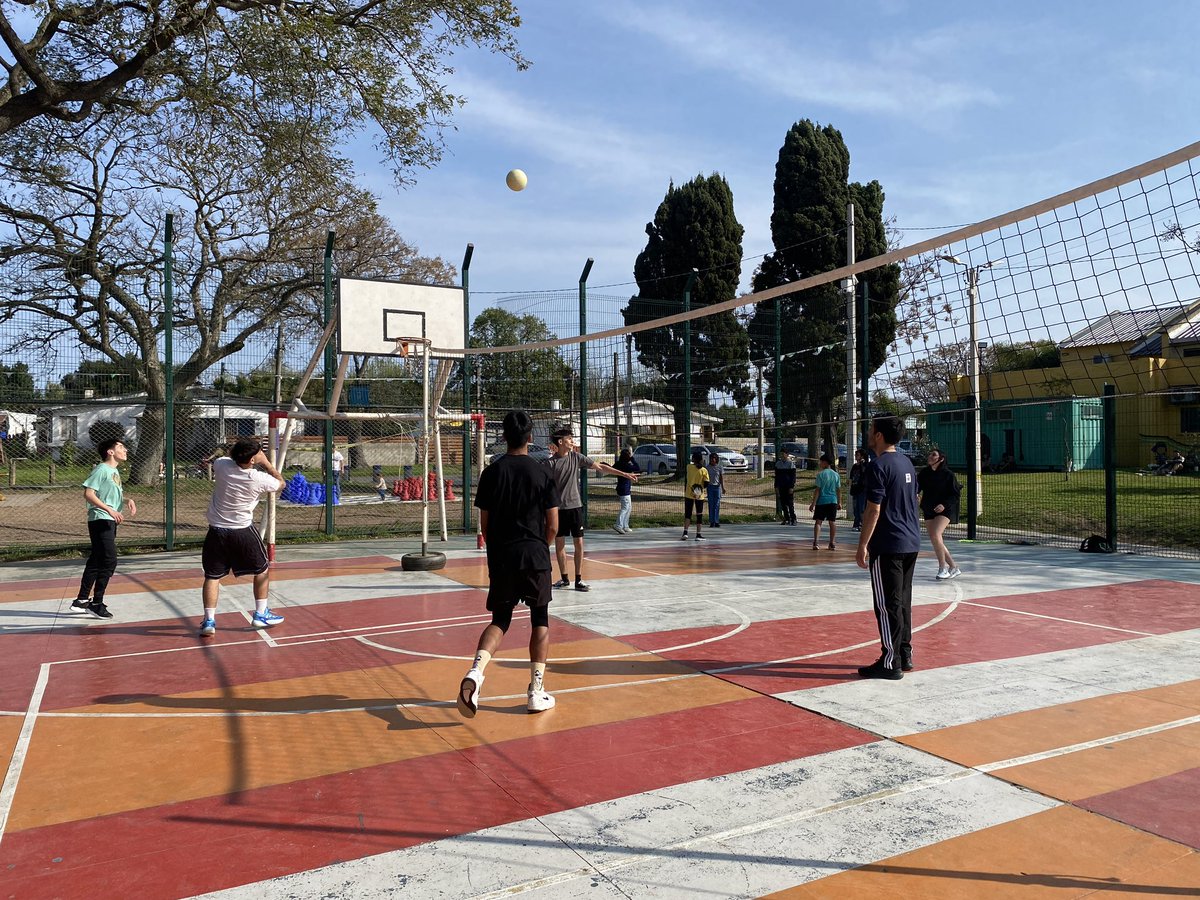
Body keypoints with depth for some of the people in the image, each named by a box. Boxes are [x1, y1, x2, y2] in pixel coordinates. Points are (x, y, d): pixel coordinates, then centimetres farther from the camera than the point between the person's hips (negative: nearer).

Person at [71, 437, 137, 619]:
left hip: (110, 522, 10)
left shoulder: (115, 472, 17)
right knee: (109, 560, -12)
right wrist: (110, 510, -24)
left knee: (96, 561, 14)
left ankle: (81, 601, 23)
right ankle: (96, 603, -5)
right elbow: (88, 494, -18)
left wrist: (127, 500, 7)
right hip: (100, 521, -10)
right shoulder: (101, 469, -11)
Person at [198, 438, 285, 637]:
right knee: (262, 570, 16)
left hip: (216, 531, 3)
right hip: (243, 531, -2)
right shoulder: (259, 479, -16)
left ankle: (209, 621, 4)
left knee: (212, 576, 9)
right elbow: (281, 483, 6)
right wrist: (266, 462, 7)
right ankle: (261, 614, 20)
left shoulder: (221, 465, -10)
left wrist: (237, 451, 14)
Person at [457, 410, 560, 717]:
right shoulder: (543, 473, -3)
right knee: (540, 619, 13)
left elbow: (484, 522, 3)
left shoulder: (492, 472, 0)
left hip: (501, 556, 2)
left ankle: (475, 671, -12)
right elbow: (553, 524, -3)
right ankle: (536, 692, 11)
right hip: (535, 555, -1)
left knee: (500, 620, 13)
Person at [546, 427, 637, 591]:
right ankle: (564, 578, 19)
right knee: (559, 543, 6)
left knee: (579, 542, -1)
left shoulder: (576, 457, 2)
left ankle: (578, 580, 6)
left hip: (575, 506, 2)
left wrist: (624, 474, 1)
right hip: (557, 508, -2)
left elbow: (600, 467, 3)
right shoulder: (551, 462, -5)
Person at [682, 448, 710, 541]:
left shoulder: (689, 467, -7)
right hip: (700, 495, -1)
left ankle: (685, 532, -1)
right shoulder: (704, 470, -10)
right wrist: (704, 489, 9)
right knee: (699, 515, 9)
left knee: (687, 514, 10)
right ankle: (698, 535, 11)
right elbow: (706, 484, -8)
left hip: (688, 494, 1)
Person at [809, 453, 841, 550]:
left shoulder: (820, 474, -8)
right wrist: (839, 502, 17)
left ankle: (816, 541, -12)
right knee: (832, 522, 10)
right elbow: (838, 490, 8)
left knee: (818, 521, 0)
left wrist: (813, 503, -8)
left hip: (821, 501, -4)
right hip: (833, 501, 4)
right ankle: (832, 543, 12)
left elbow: (817, 490, -10)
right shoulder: (836, 475, 5)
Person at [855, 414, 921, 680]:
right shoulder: (907, 463, 13)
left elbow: (874, 510, -18)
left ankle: (890, 663, 1)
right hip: (911, 543, 9)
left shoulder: (879, 465, -14)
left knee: (887, 605, -3)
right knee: (903, 601, 16)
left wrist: (862, 545, -13)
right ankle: (905, 655, 23)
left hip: (887, 546, -9)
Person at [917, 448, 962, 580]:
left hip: (944, 510, -6)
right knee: (934, 540, 5)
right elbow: (917, 486, 3)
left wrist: (944, 505, -19)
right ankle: (953, 567, 20)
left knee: (935, 535, -23)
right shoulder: (924, 473, 3)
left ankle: (943, 568, -9)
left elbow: (956, 494, -6)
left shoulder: (948, 474, -9)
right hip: (928, 510, 6)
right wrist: (916, 494, -20)